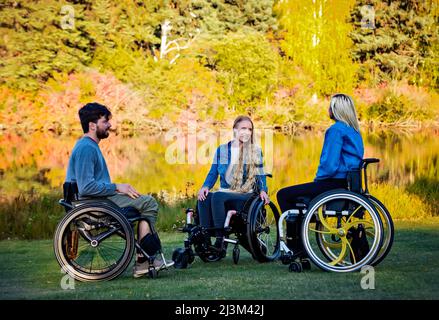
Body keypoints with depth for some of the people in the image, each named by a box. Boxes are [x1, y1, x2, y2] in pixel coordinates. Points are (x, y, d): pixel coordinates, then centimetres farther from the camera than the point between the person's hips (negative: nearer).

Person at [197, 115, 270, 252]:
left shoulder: (256, 151, 10)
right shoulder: (221, 150, 14)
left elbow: (260, 175, 12)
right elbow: (213, 173, 14)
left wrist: (263, 190, -7)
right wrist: (205, 187, -6)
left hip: (246, 196, -3)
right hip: (224, 193, 3)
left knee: (217, 196, -34)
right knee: (204, 199, -32)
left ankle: (220, 237, -33)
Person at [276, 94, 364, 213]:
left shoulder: (336, 129, -15)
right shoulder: (353, 130, 14)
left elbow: (330, 164, -21)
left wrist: (318, 178, -5)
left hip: (335, 183, -10)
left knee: (283, 195, -7)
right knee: (295, 193, 27)